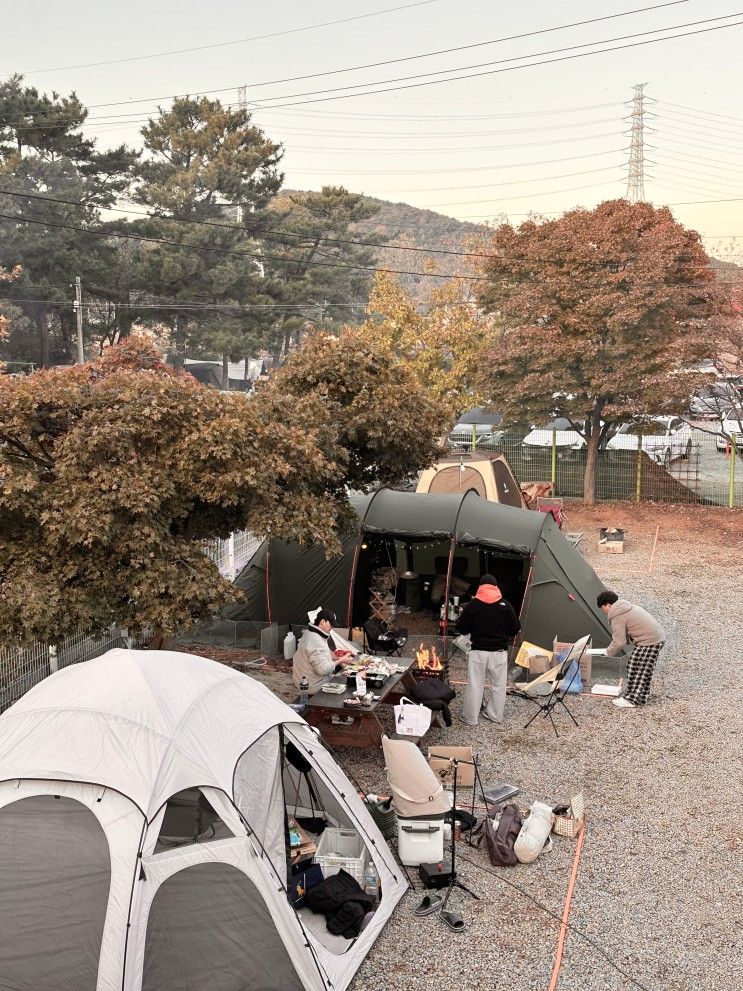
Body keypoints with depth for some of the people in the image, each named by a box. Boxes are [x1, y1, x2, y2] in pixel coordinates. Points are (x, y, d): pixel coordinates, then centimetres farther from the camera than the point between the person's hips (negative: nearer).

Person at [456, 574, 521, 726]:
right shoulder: (505, 605, -3)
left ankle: (470, 718, 13)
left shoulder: (472, 605, -6)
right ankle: (495, 715, 26)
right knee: (498, 685, 15)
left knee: (475, 685, 7)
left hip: (478, 651, -1)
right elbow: (516, 628, 1)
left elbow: (461, 628, -1)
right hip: (500, 652, 1)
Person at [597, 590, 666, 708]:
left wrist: (608, 653, 3)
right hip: (658, 636, 10)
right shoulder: (627, 606, 15)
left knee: (635, 668, -1)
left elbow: (619, 642, -14)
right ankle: (640, 696, 25)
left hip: (649, 641, -10)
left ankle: (630, 699, 5)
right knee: (643, 669, 17)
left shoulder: (617, 617, -14)